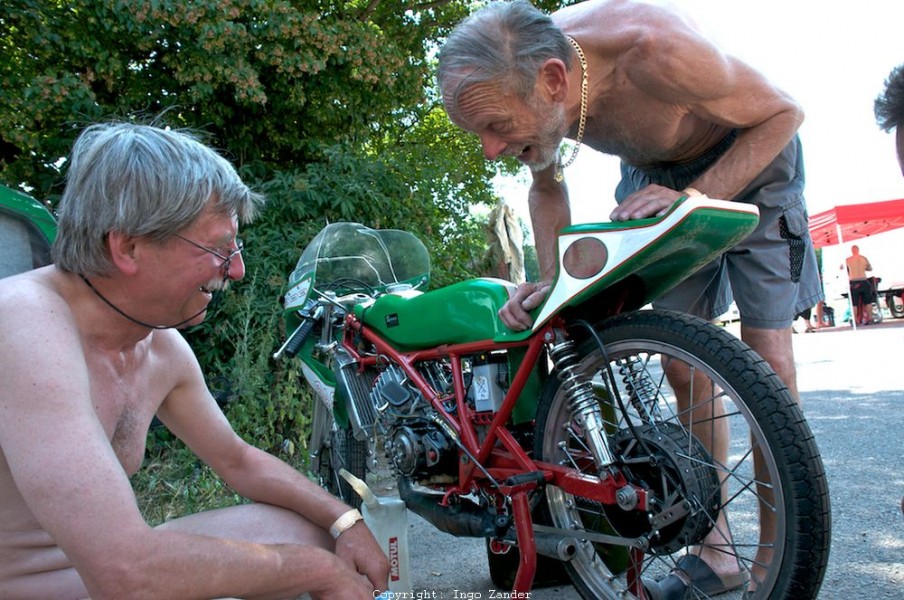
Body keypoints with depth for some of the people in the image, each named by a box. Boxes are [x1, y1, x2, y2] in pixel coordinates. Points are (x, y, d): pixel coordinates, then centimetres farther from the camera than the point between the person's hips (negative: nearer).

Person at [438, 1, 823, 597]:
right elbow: (547, 186, -1)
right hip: (654, 172, 5)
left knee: (766, 361, -8)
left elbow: (784, 112, -22)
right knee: (682, 364, 1)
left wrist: (693, 200, -35)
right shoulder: (517, 80, -22)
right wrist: (550, 283, -16)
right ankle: (715, 552, 11)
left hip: (750, 157, -4)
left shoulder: (654, 49, -39)